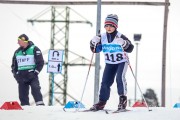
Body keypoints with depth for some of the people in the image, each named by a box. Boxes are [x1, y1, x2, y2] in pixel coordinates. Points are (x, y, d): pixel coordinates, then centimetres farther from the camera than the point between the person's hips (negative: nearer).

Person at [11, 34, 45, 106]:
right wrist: (15, 74, 9)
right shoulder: (17, 52, 13)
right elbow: (14, 64, 23)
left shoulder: (34, 49, -3)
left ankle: (40, 104, -24)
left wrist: (36, 72, -11)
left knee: (35, 90, -20)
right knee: (22, 94, 3)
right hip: (21, 77, 5)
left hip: (32, 76, -5)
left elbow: (40, 62, -4)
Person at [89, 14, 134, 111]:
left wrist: (124, 44, -39)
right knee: (105, 82, 1)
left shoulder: (120, 37, -17)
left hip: (121, 62, -5)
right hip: (109, 63, 5)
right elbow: (95, 50, 5)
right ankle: (101, 102, 9)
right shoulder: (102, 37, -3)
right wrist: (93, 43, -15)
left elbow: (130, 48, -20)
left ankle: (123, 99, -18)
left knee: (120, 78, -26)